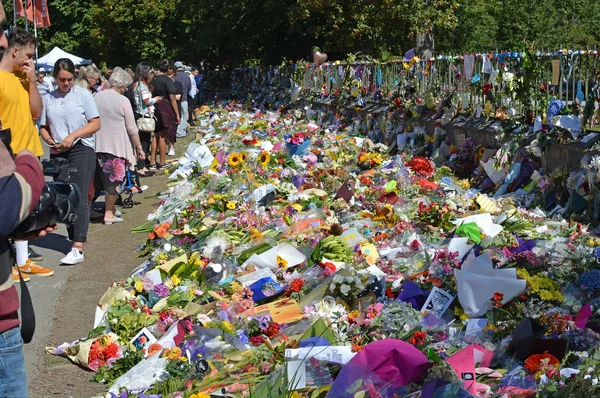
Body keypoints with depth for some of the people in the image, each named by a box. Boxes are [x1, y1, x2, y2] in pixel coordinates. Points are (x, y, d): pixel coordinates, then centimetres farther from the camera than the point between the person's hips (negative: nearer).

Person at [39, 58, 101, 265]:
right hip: (58, 154, 4)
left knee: (78, 198, -12)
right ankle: (74, 239, 17)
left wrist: (73, 136, -13)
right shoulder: (48, 99, 8)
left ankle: (78, 249, -18)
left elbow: (95, 124, -2)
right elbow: (43, 127, 15)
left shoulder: (83, 94, 0)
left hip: (81, 150, -4)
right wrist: (50, 141, -6)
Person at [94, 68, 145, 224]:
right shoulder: (123, 101, -11)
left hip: (98, 144, 6)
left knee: (104, 178, 17)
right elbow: (132, 128, -9)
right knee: (115, 180, 4)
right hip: (117, 145, -5)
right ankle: (109, 214, 6)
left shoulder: (97, 96, 4)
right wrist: (139, 148, -2)